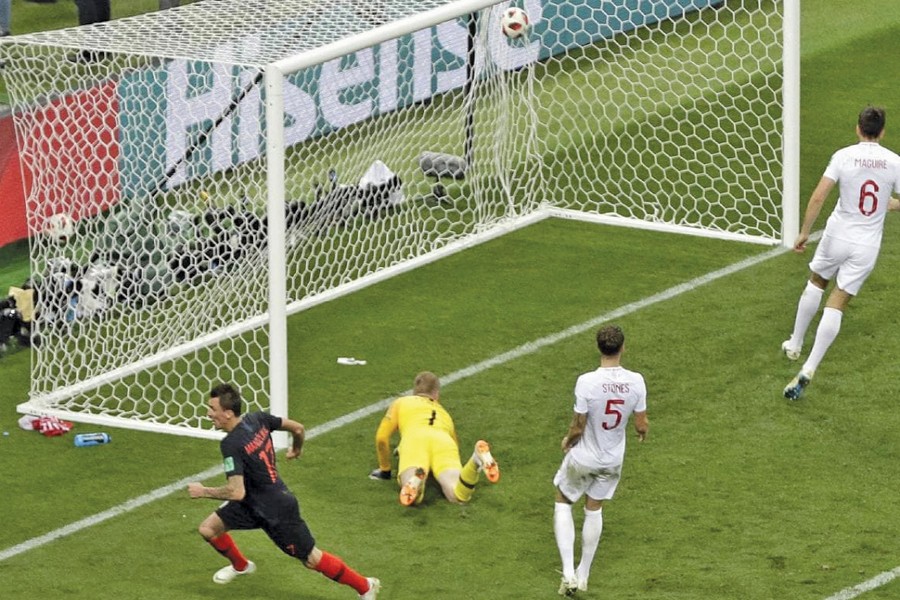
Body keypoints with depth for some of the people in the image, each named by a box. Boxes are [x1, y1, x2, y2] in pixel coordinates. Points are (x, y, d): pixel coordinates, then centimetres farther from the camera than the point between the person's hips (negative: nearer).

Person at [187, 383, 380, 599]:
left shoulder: (232, 445, -29)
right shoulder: (257, 419, -6)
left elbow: (236, 493, -33)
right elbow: (298, 428, 5)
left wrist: (204, 492, -17)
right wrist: (296, 449, 27)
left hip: (276, 512, -9)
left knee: (311, 559, 5)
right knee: (208, 528, 9)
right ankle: (240, 566, 37)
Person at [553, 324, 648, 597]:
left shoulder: (587, 382, -27)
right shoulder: (635, 381, -17)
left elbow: (578, 427, -19)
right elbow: (641, 424, -8)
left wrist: (568, 441, 3)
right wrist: (643, 431, 17)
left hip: (583, 459, -3)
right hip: (613, 460, 3)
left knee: (563, 503, 20)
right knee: (594, 510, 23)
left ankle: (569, 572, 9)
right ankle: (583, 575, 33)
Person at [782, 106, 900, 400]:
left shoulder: (843, 156, -9)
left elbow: (818, 196, -14)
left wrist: (804, 232, -4)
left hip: (837, 236, 0)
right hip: (867, 246, 0)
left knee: (816, 282, 27)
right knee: (837, 304, 3)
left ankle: (795, 344, 37)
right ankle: (809, 369, -6)